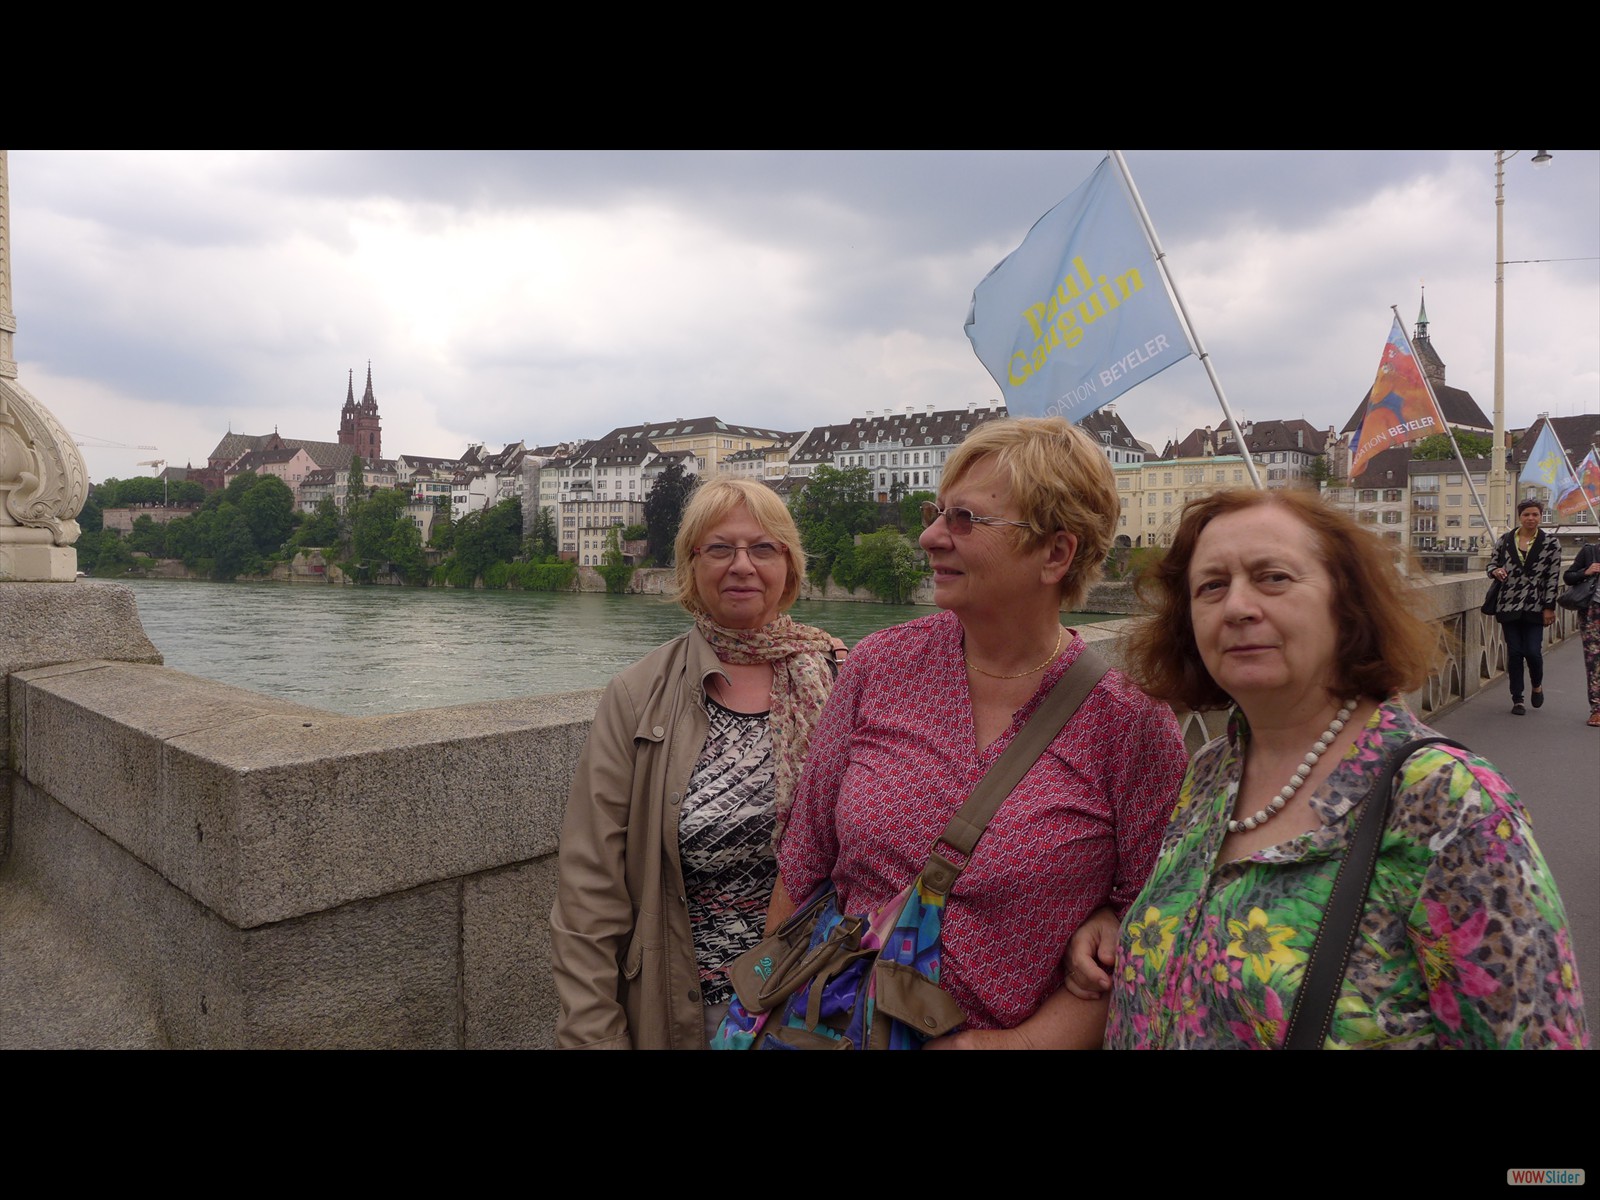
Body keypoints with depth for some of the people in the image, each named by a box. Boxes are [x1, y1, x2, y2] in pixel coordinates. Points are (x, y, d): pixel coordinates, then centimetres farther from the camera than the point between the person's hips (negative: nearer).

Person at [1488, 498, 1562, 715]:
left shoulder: (1550, 544, 0)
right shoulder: (1505, 540, 5)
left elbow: (1553, 578, -1)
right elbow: (1492, 562, 16)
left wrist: (1549, 607, -5)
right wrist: (1495, 571, -9)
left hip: (1535, 608, -2)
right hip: (1509, 606, 2)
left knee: (1533, 651, -6)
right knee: (1514, 652, 3)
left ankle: (1537, 686, 26)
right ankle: (1517, 700, 13)